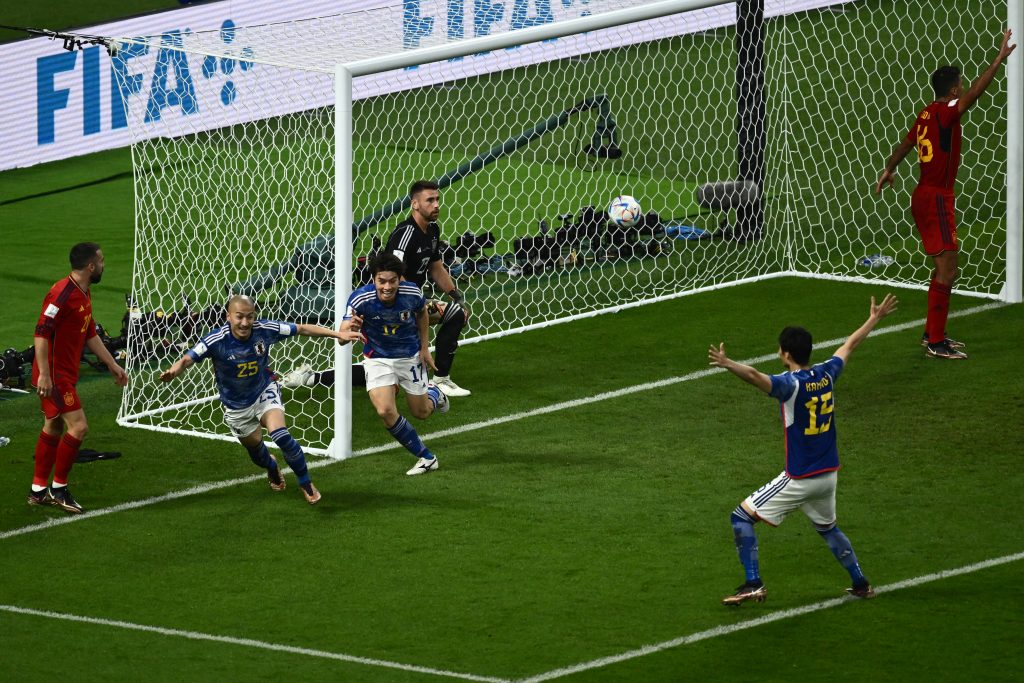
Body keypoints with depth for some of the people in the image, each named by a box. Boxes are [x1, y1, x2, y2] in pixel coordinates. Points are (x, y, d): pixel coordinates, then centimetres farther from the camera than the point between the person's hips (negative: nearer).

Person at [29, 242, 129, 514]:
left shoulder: (84, 293, 11)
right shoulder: (62, 294, -21)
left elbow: (90, 335, 21)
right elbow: (41, 333, -23)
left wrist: (112, 365, 21)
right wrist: (44, 374, -27)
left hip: (65, 374, 10)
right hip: (54, 375, -10)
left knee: (53, 428, 15)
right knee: (78, 427, -11)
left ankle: (38, 490, 23)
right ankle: (58, 488, -1)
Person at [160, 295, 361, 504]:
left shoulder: (264, 330, -23)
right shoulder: (217, 340, -29)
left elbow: (302, 329, -10)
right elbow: (187, 359, -33)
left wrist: (337, 334, -9)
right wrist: (173, 372, -56)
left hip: (265, 392, -1)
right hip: (237, 406, 1)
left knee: (280, 434, -24)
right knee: (255, 447, 17)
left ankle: (306, 484, -2)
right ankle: (271, 467, 57)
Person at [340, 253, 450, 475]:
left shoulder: (412, 294, -23)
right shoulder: (360, 299, -29)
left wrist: (424, 348, 3)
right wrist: (349, 328, -54)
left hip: (410, 356, 1)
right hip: (377, 359, -1)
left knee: (421, 412, 13)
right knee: (385, 411, -20)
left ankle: (434, 393, 52)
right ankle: (425, 457, 0)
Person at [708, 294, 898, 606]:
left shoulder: (792, 384, -20)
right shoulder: (826, 374, 0)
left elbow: (756, 376, -42)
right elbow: (850, 344, 18)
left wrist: (727, 364, -58)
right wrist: (875, 318, 34)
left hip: (799, 480, -7)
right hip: (828, 474, 7)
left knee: (741, 517, 2)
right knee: (827, 527, 31)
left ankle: (753, 585, -5)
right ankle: (861, 583, 33)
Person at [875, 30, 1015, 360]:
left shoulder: (926, 115, 10)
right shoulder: (944, 114, -17)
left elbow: (905, 144, 26)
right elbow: (975, 93, -31)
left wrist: (888, 171, 43)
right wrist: (1000, 59, -32)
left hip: (925, 196, 10)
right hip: (936, 199, -10)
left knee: (944, 268, 18)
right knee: (947, 271, -10)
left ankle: (932, 333, 24)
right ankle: (936, 343, -9)